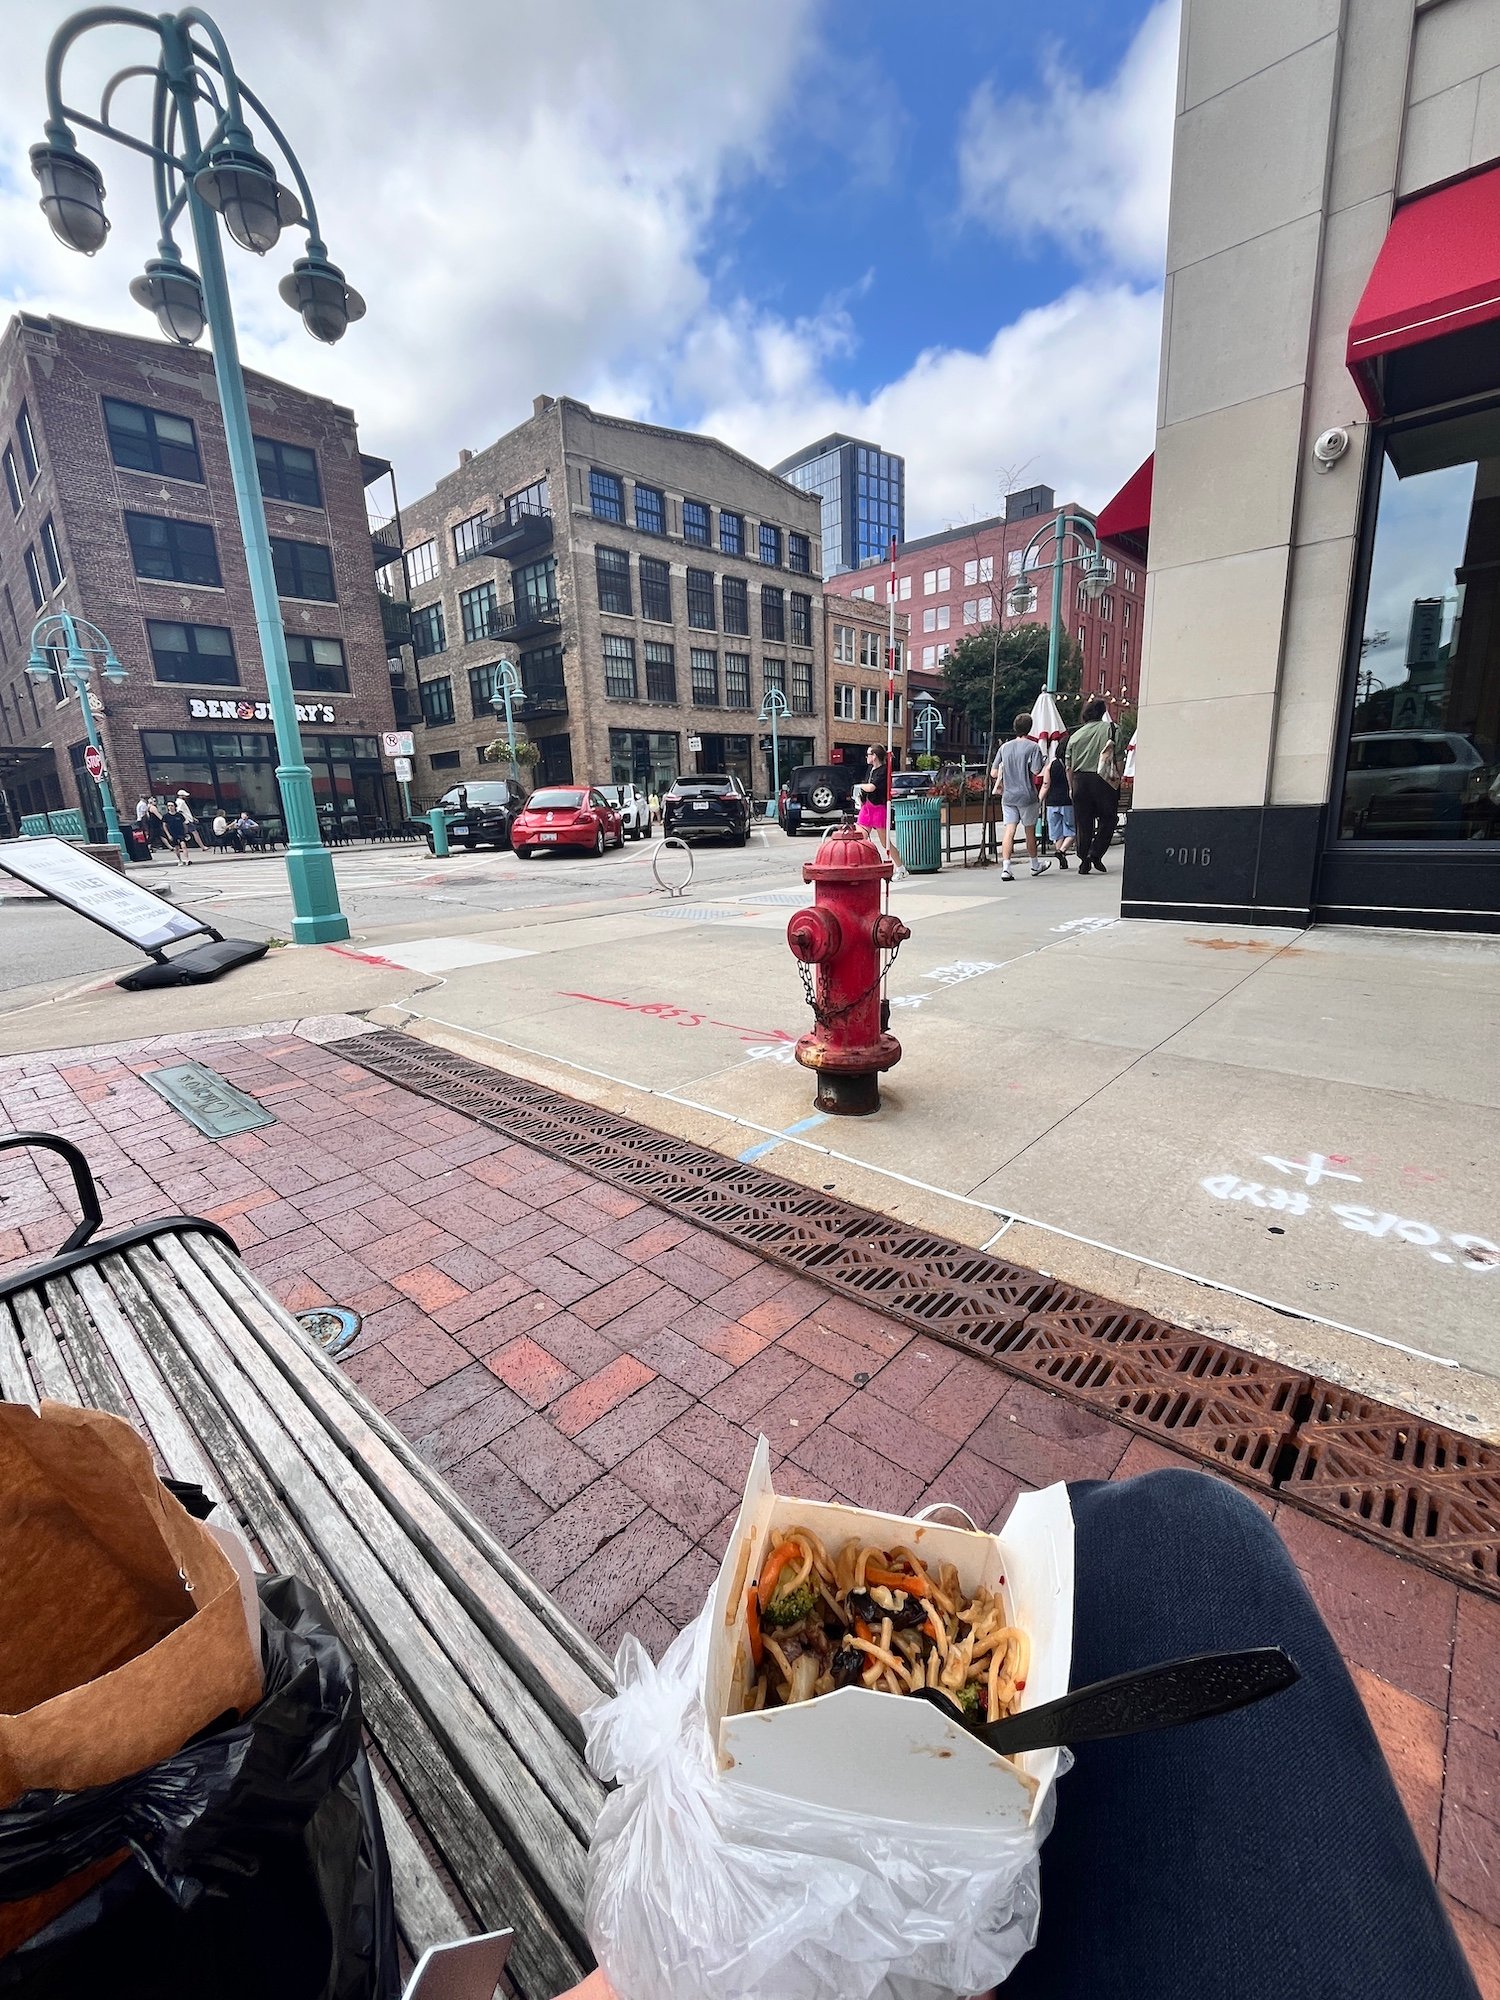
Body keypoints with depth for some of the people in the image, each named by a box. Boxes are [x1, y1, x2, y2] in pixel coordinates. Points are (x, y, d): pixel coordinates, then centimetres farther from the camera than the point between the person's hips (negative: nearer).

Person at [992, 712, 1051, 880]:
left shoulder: (1004, 747, 5)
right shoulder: (1033, 747, -6)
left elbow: (993, 773, 5)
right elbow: (1036, 772, -15)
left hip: (1008, 796, 3)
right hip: (1026, 795, -2)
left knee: (1009, 830, -3)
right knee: (1030, 830, 12)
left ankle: (1005, 868, -16)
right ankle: (1035, 865, 29)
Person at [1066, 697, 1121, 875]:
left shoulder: (1075, 735, 12)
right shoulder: (1110, 728, 1)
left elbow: (1069, 768, 12)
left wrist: (1072, 788, 19)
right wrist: (1117, 779, 2)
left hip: (1080, 780, 4)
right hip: (1102, 780, -4)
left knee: (1084, 823, 7)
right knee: (1108, 819, 8)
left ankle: (1084, 861, 9)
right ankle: (1095, 854, -5)